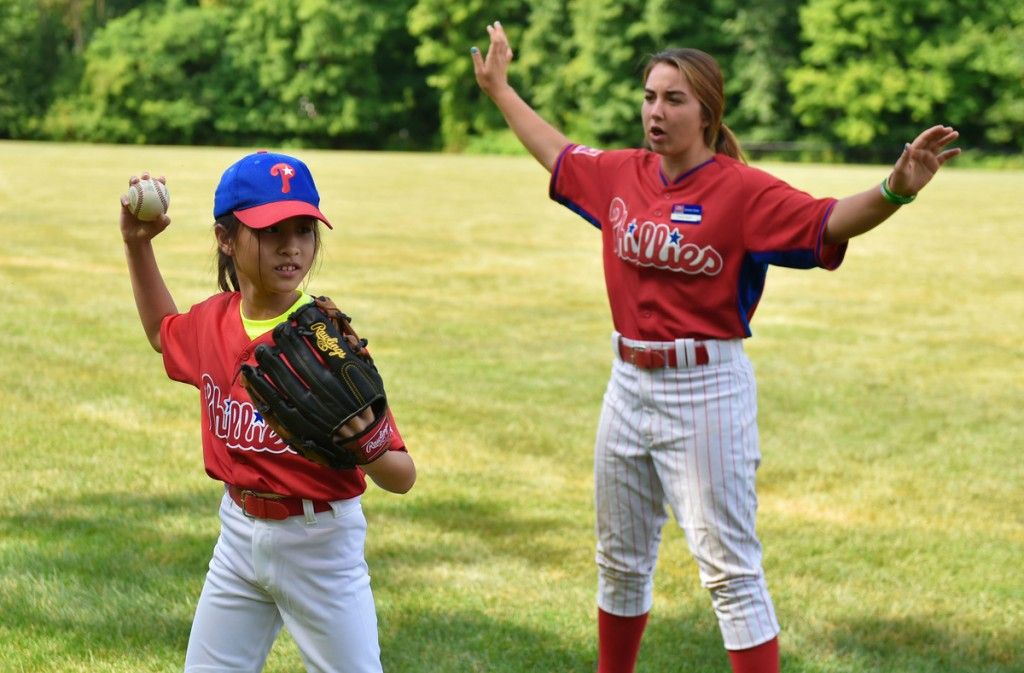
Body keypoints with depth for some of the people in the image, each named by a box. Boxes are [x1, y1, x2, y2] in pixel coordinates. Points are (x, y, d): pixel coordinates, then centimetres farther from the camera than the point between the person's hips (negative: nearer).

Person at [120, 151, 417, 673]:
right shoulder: (214, 320, -4)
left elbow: (402, 478, -21)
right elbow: (164, 333, 24)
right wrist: (137, 244, 13)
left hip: (319, 541, -5)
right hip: (240, 533, 6)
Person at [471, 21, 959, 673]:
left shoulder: (743, 189, -13)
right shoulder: (620, 174, 5)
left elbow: (828, 221, -26)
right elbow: (558, 153, 24)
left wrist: (894, 191, -45)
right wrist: (500, 88, 35)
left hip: (708, 390, -7)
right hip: (630, 384, 7)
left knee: (730, 568, -8)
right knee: (621, 559, 21)